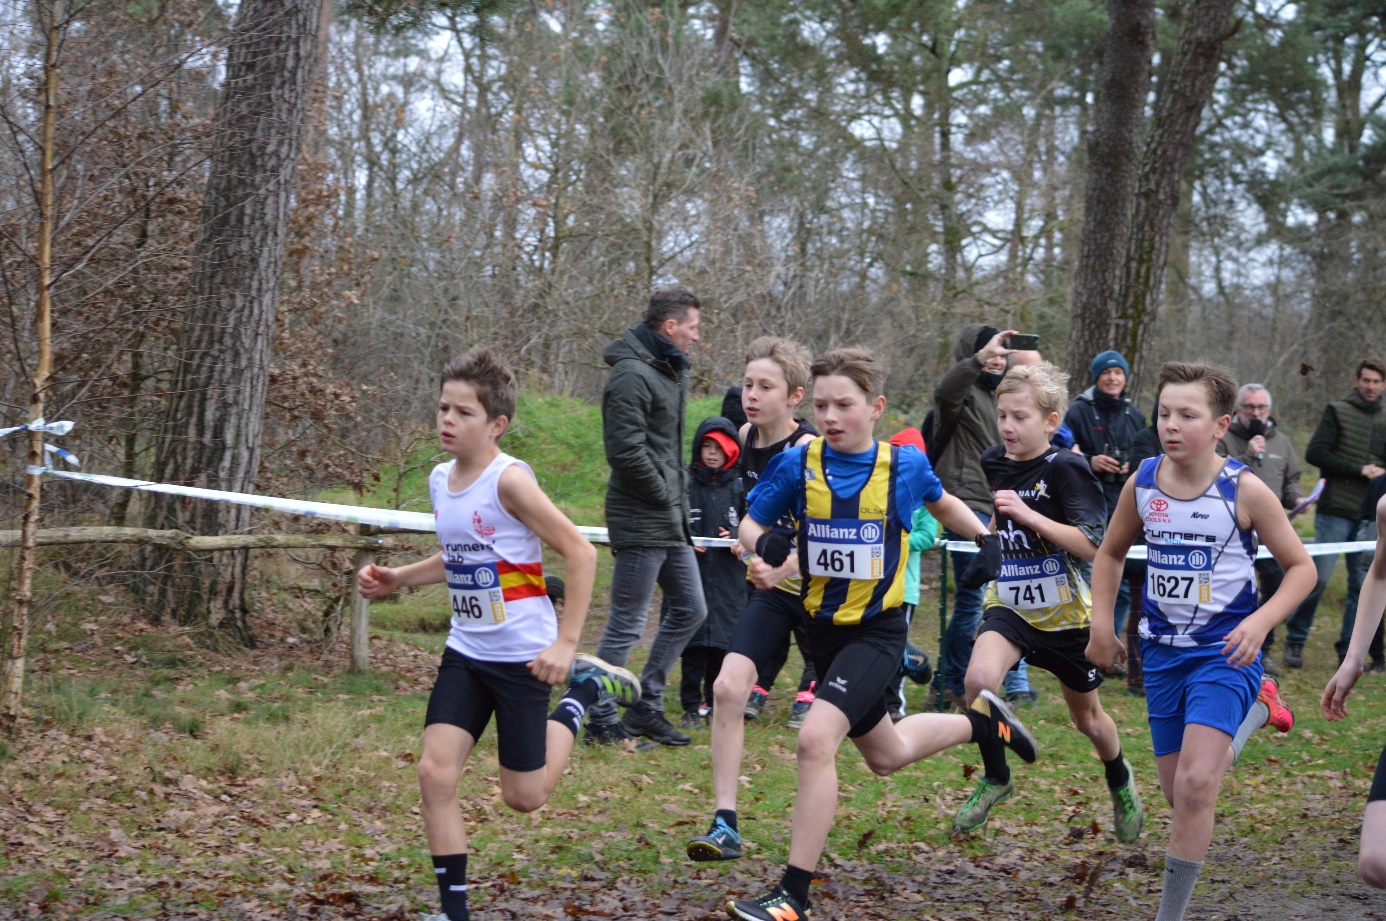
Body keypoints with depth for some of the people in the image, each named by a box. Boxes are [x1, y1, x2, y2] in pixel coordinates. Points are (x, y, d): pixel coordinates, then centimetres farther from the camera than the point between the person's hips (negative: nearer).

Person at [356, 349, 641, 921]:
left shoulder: (508, 481, -20)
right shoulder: (440, 479, 3)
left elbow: (580, 553, -17)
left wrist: (566, 643, -20)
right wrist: (397, 580, 7)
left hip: (523, 655, -6)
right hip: (465, 653, 6)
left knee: (524, 798, 6)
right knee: (435, 773, -8)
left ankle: (584, 691, 28)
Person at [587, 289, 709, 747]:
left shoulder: (671, 371, 15)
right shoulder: (633, 375, -17)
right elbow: (626, 451, -23)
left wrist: (680, 495, 11)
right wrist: (665, 494, -14)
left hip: (670, 520, 10)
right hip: (642, 521, -10)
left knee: (689, 609, 16)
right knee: (626, 624, -4)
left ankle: (646, 707, 23)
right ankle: (601, 722, 5)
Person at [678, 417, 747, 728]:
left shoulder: (740, 488, 6)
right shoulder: (684, 483, 2)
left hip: (728, 577, 1)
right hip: (692, 575, -1)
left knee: (723, 643, 1)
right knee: (694, 643, -3)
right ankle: (691, 707, 4)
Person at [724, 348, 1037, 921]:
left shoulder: (904, 466, -8)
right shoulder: (797, 464, -8)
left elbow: (943, 505, 14)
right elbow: (750, 525, 0)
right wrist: (765, 548, -21)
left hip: (878, 630, -4)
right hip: (824, 629, 4)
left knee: (815, 740, -24)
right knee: (886, 756, 22)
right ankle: (982, 721, 51)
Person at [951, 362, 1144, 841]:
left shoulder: (1066, 469, -18)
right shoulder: (995, 463, 1)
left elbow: (1093, 545, -27)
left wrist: (1028, 516, -31)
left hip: (1064, 611, -4)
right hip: (1009, 604, 4)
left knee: (1087, 718, 14)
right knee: (979, 678, -27)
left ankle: (1120, 781, 48)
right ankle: (996, 778, -4)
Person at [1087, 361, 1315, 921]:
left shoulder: (1245, 492, -13)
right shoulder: (1142, 483, -2)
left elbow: (1301, 567, -5)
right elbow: (1111, 553, 15)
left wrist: (1261, 621, -20)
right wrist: (1102, 626, 7)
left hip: (1225, 651, -5)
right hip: (1162, 650, 5)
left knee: (1195, 783, -20)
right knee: (1179, 792, 11)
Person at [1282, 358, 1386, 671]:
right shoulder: (1338, 411, 1)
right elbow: (1315, 453, -10)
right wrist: (1359, 471, -13)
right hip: (1335, 512, -4)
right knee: (1318, 577, -7)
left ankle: (1348, 649, 10)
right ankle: (1295, 641, 5)